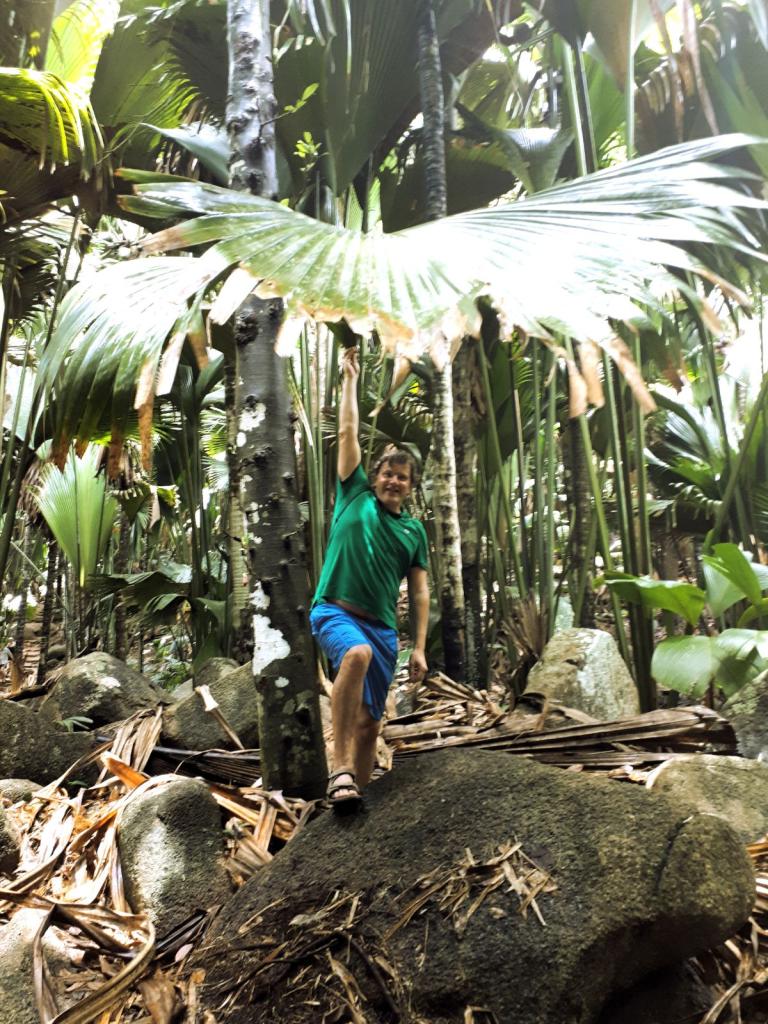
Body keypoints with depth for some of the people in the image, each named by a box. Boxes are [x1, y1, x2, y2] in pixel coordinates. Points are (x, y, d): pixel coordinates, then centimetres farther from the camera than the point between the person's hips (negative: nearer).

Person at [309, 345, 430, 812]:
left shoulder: (414, 530, 14)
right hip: (336, 611, -4)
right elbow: (348, 432, 7)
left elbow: (420, 591, 12)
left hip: (384, 628, 4)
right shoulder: (355, 496, 8)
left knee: (370, 721, 4)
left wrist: (420, 648, 5)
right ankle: (341, 769, -35)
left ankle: (355, 796, 19)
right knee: (357, 654, -37)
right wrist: (350, 380, 11)